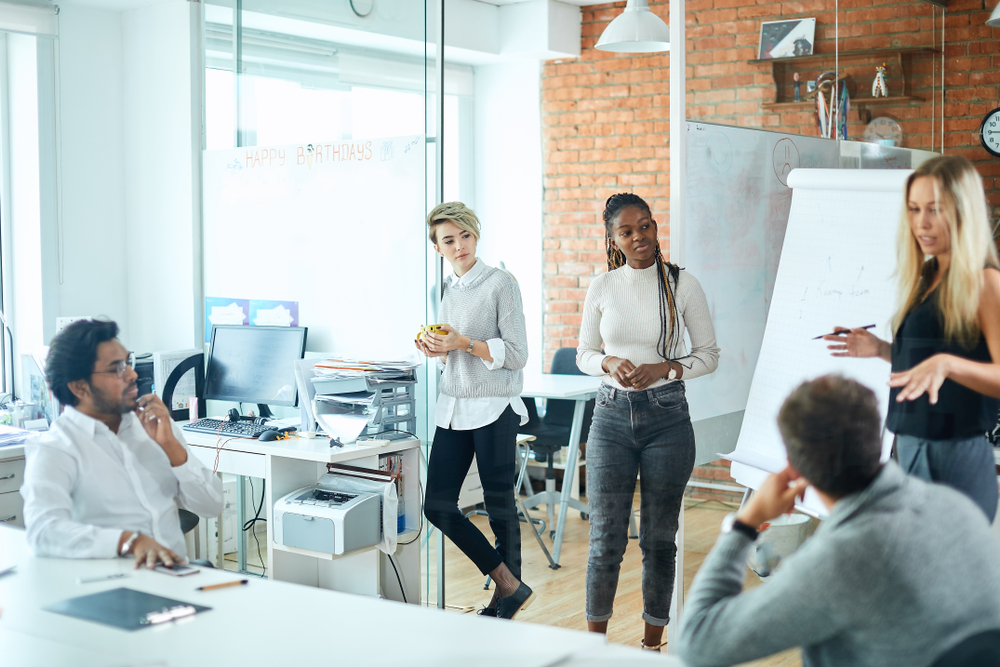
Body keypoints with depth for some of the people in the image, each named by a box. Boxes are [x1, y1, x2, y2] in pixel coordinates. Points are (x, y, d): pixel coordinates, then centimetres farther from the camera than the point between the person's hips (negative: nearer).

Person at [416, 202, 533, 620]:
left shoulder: (500, 284, -7)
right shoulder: (446, 291, 14)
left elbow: (516, 354, -11)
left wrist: (465, 343, -19)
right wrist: (435, 349, 3)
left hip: (493, 410, -7)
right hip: (452, 408, 7)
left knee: (499, 507, 3)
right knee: (437, 506, 3)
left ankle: (504, 599, 19)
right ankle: (509, 585, 13)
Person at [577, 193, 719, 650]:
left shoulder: (682, 284, -2)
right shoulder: (603, 288, 3)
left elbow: (709, 354, 2)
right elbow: (584, 354, 12)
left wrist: (663, 368, -14)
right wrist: (610, 362, -9)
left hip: (667, 418, -1)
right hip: (611, 415, 1)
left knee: (659, 538, 7)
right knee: (606, 537, 2)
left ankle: (653, 641, 21)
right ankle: (595, 640, 17)